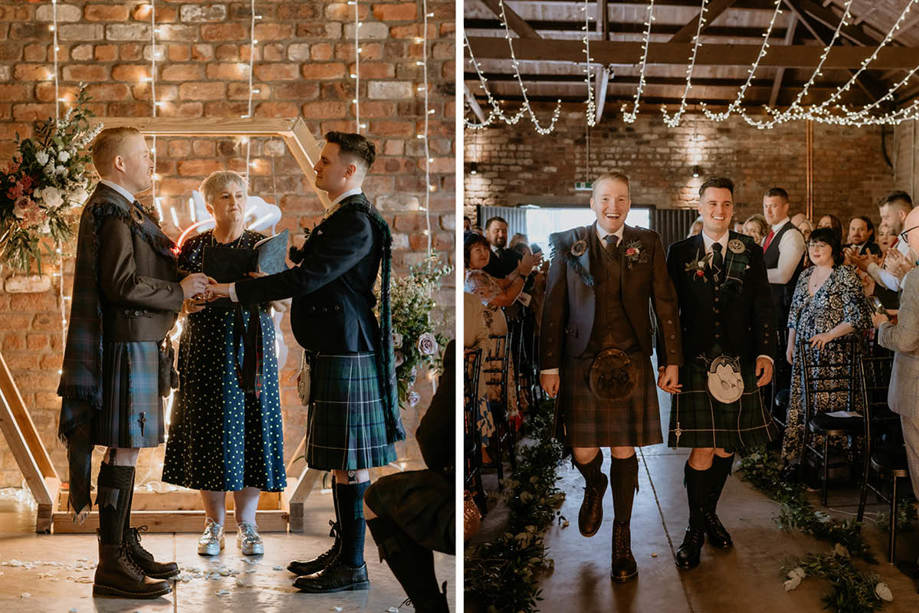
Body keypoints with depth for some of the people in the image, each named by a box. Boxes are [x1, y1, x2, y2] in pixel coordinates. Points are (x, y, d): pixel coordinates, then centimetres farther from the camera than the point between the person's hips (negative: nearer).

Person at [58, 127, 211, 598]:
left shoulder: (122, 211, 19)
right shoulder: (112, 213, -14)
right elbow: (123, 284, -22)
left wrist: (168, 253, 14)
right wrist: (179, 290, -12)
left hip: (137, 347, 11)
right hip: (125, 346, -11)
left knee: (125, 449, 15)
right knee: (124, 450, -8)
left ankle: (124, 545, 24)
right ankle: (111, 565, -2)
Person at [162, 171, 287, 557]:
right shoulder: (194, 248, 7)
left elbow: (283, 304, 1)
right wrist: (197, 296, -17)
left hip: (252, 352, 0)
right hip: (206, 353, 0)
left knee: (251, 429, -1)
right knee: (209, 431, 1)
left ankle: (246, 525, 10)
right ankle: (213, 524, 14)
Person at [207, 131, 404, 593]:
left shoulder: (356, 223, -16)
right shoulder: (343, 217, 17)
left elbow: (306, 279, -21)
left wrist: (235, 290, -15)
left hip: (346, 355, -10)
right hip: (333, 351, 10)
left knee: (350, 462, -4)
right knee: (341, 460, 16)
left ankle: (352, 567, 4)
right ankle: (343, 550, 26)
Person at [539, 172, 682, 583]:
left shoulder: (647, 245, 5)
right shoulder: (569, 245, 3)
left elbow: (665, 304, 6)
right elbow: (553, 308, 2)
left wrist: (672, 360, 2)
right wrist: (549, 366, -1)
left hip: (630, 364, 0)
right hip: (582, 363, 0)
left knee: (625, 453, 5)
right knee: (583, 454, 0)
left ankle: (622, 539, 21)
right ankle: (594, 487, 38)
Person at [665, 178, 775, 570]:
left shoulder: (750, 253, 8)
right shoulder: (680, 253, 4)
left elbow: (763, 307, 6)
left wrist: (765, 353, -5)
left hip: (738, 363, 2)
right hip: (696, 361, -2)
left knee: (727, 448, 9)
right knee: (702, 450, -5)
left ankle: (709, 513, 30)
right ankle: (696, 529, 10)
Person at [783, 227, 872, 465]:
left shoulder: (845, 276, -6)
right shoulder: (805, 276, 14)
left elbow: (859, 316, -12)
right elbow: (794, 314, 20)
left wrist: (830, 334, -15)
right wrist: (790, 345, 15)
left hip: (832, 354, -6)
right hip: (804, 353, 6)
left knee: (830, 402, -6)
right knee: (801, 402, 8)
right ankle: (797, 453, 15)